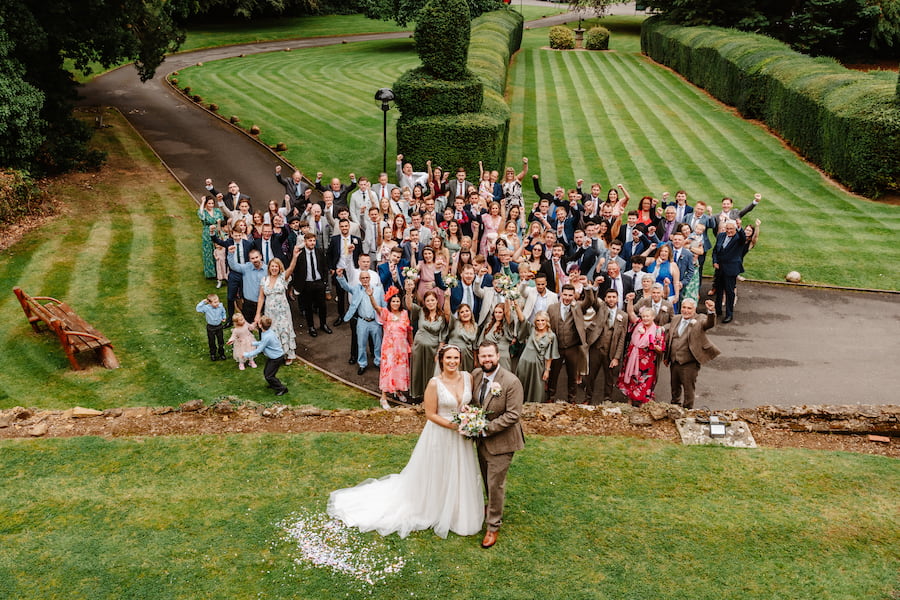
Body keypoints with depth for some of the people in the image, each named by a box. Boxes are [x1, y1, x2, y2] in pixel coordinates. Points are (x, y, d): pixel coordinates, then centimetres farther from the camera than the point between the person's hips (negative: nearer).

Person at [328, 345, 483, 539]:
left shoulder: (468, 377, -6)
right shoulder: (434, 383, -18)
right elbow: (430, 414, -14)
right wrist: (453, 425, -22)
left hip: (462, 436, 4)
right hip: (440, 434, -4)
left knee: (460, 475, 17)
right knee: (436, 475, 13)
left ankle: (456, 514, 40)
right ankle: (434, 513, 36)